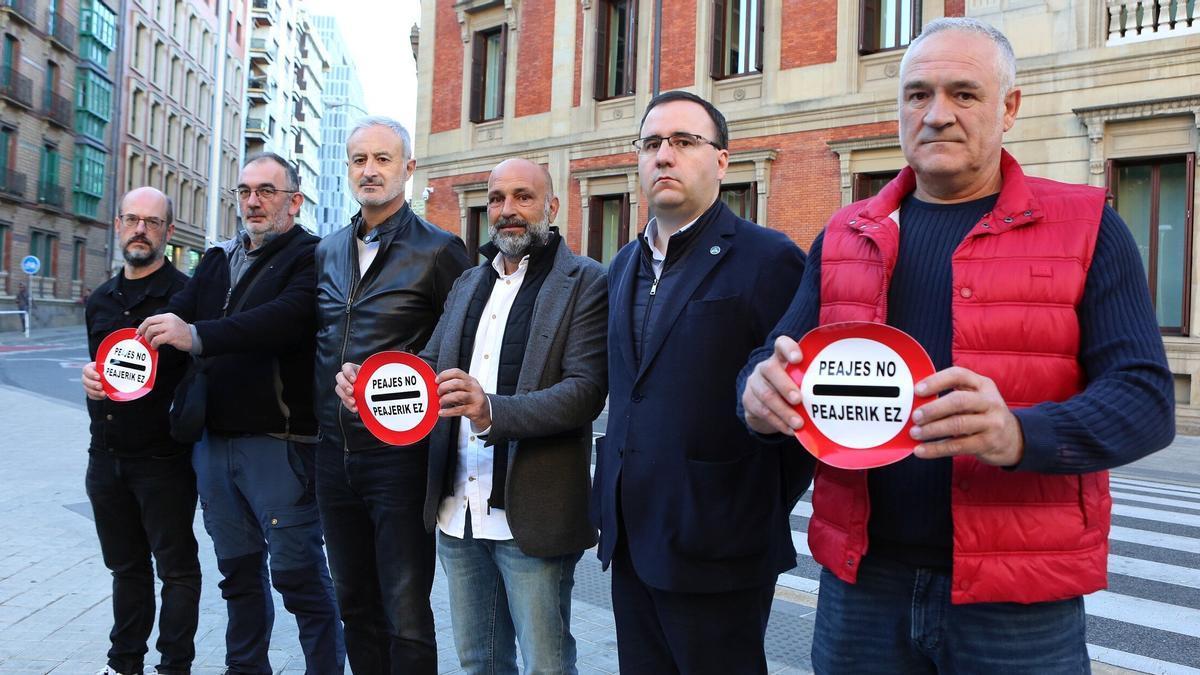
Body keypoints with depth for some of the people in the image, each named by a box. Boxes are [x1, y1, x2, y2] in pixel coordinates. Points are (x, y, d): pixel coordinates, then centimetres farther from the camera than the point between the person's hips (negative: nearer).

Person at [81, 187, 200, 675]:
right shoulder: (101, 301, 12)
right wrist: (90, 380, 2)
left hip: (164, 458, -7)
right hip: (106, 457, 7)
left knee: (176, 568, 6)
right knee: (125, 565, 18)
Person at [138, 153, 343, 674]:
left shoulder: (309, 257, -6)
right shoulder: (217, 261, 17)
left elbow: (287, 317, -26)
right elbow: (172, 321, 7)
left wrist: (197, 336, -34)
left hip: (278, 441, -7)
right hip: (214, 438, 7)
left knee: (298, 572, -1)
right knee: (239, 570, 18)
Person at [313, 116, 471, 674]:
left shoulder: (439, 250, -7)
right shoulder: (328, 251, 12)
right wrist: (319, 420, 14)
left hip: (399, 454, -6)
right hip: (334, 453, 6)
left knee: (405, 616, 1)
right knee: (355, 603, 17)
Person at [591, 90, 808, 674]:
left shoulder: (767, 260, -11)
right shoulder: (625, 265, 13)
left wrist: (763, 510, -7)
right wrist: (614, 504, 13)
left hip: (715, 550, -7)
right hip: (629, 540, 7)